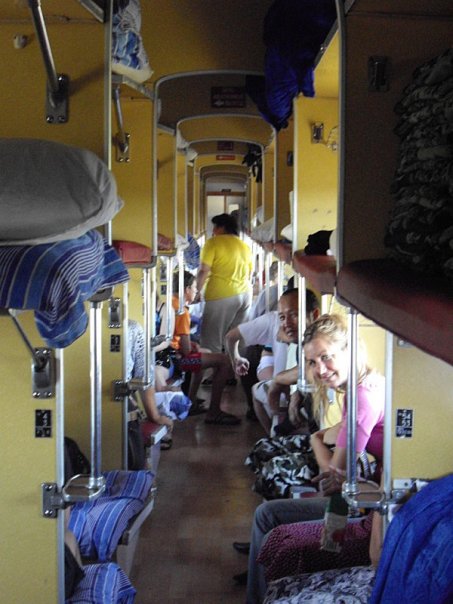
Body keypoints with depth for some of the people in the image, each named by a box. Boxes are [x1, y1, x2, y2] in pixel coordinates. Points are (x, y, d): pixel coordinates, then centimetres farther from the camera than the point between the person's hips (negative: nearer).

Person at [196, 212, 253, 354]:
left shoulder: (214, 242, -3)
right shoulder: (245, 246, 17)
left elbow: (204, 271, -10)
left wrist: (197, 291, -1)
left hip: (222, 296, -7)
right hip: (245, 295, 7)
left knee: (211, 344, -5)